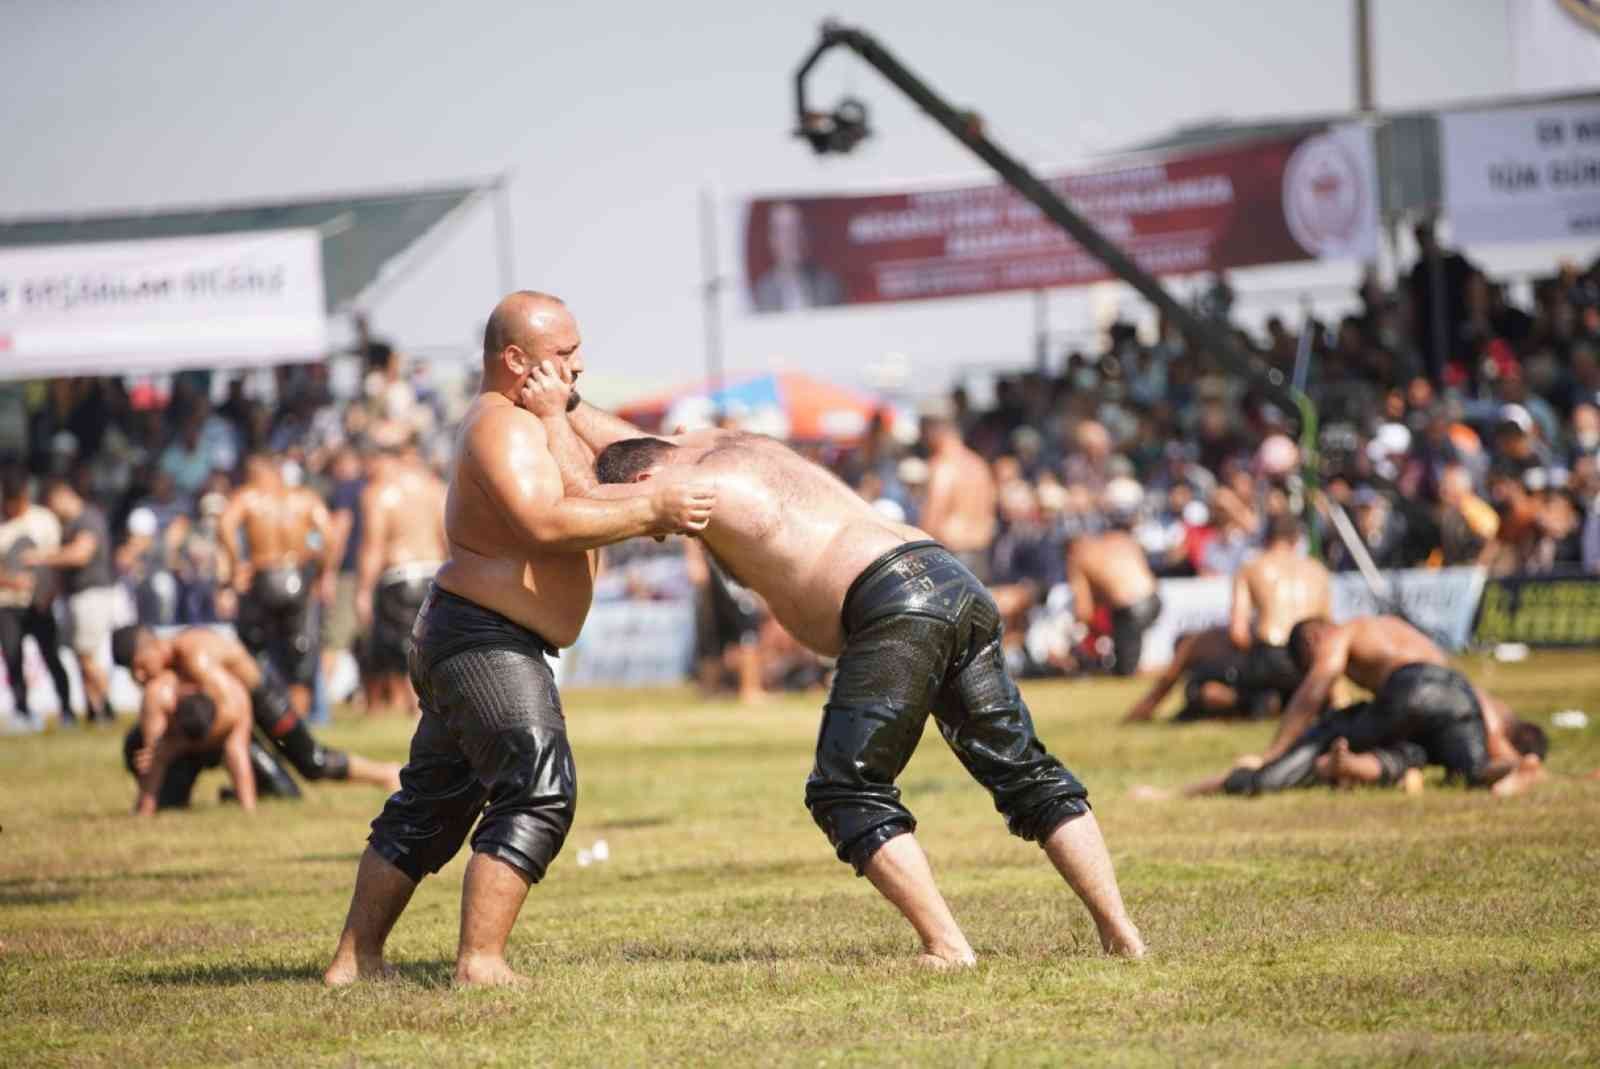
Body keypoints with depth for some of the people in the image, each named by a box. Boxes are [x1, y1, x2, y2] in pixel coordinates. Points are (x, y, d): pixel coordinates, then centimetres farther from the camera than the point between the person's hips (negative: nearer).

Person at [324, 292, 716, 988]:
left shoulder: (532, 422, 18)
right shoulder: (502, 426, -16)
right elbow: (546, 524, -29)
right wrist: (649, 510, -23)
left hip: (456, 640, 11)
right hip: (487, 639, -11)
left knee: (428, 805, 15)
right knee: (537, 794, -17)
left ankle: (355, 958, 20)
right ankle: (480, 960, -23)